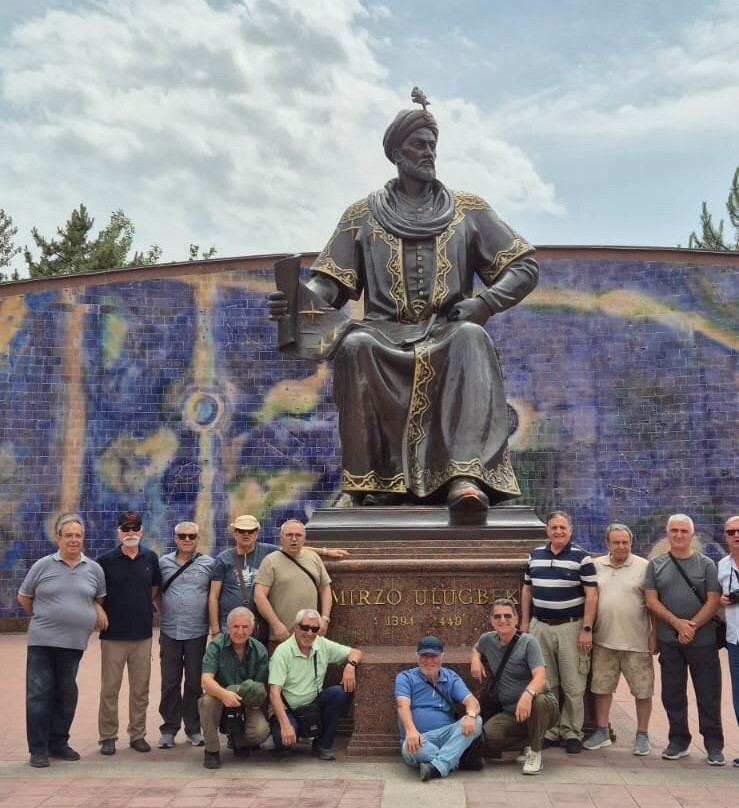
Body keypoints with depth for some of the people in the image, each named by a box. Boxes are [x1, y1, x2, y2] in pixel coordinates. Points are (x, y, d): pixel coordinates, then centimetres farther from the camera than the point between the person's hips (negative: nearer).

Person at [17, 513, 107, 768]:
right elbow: (23, 597, 9)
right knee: (39, 693, -1)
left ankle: (58, 743, 22)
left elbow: (99, 597, 20)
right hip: (42, 641, -2)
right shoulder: (43, 565, -2)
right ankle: (38, 749, 8)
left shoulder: (94, 569, 5)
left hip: (74, 642, 3)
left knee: (66, 694, 10)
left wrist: (98, 610, 0)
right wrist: (43, 618, 10)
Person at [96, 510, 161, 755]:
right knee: (110, 688, 4)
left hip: (143, 634, 3)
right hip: (113, 634, -2)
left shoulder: (150, 558, 3)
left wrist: (142, 607, 9)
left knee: (140, 688, 9)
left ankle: (138, 735, 19)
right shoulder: (106, 560, -5)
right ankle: (107, 737, 15)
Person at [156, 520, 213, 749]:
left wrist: (212, 620, 0)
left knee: (195, 682, 7)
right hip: (169, 631, 1)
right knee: (169, 683, 7)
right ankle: (169, 728, 17)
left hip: (197, 632, -1)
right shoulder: (163, 562, 6)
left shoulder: (208, 564, 1)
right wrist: (164, 611, 8)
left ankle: (194, 729, 18)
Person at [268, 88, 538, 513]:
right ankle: (377, 479, -35)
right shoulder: (363, 215, 17)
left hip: (449, 331, 0)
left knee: (471, 339, -37)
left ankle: (468, 475, -51)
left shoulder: (468, 210, 18)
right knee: (356, 345, -35)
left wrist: (485, 302, -7)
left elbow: (525, 266, 13)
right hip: (388, 334, 1)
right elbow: (331, 282, 9)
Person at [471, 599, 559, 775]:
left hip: (544, 708, -4)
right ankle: (529, 742, 3)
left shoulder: (528, 642, -11)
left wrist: (528, 694, -46)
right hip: (509, 712, 4)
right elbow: (476, 649, 31)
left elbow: (540, 677, -25)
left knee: (538, 701, -40)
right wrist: (475, 659, 6)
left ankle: (535, 753, -16)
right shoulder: (488, 640, 5)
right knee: (487, 735, -26)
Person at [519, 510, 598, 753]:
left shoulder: (581, 557, -4)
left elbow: (591, 595, -7)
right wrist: (524, 622, 10)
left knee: (573, 686, 1)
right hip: (540, 626, 4)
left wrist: (587, 629, -13)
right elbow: (527, 590, 15)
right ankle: (550, 731, 18)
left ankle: (572, 733, 12)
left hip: (571, 626, -4)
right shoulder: (535, 555, 8)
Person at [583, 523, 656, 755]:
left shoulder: (643, 567, -3)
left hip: (636, 641, -3)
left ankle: (642, 735, 18)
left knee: (642, 689, 4)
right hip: (603, 640, 3)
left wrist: (654, 634, -7)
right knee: (601, 686, 11)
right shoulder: (597, 566, 7)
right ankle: (602, 732, 25)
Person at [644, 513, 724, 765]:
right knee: (672, 694, 8)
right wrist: (677, 623, -12)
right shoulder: (656, 565, 6)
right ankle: (678, 741, 21)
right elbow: (651, 601, 0)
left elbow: (713, 601, -4)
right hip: (668, 641, 2)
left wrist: (692, 627, -14)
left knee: (709, 694, 2)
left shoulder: (706, 564, 2)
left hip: (702, 640, -2)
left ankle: (714, 745, 12)